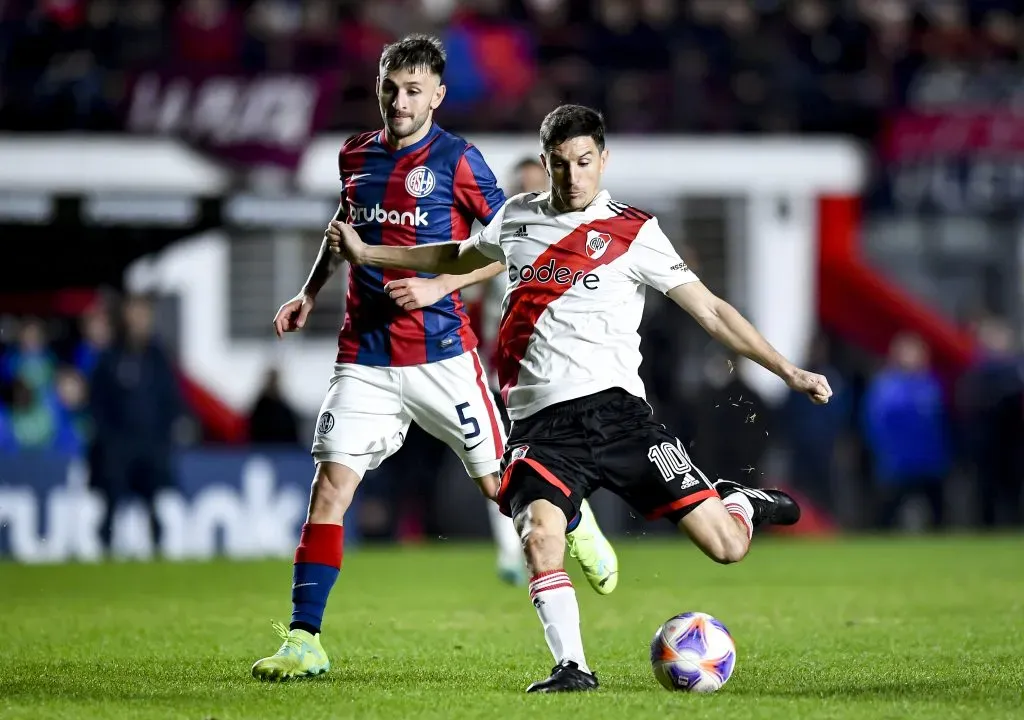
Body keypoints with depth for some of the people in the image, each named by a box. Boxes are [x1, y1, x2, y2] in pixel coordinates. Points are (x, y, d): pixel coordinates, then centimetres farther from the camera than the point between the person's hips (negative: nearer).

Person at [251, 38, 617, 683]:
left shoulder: (456, 160, -6)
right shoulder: (356, 156, 9)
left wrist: (440, 284, -15)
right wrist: (312, 290, 21)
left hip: (440, 351, -3)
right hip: (365, 356, 3)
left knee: (499, 481, 5)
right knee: (330, 487, -9)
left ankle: (577, 527, 39)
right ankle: (304, 642, -8)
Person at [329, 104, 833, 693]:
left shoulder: (632, 232, 3)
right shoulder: (517, 217, 14)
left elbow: (710, 310, 4)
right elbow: (459, 258, 34)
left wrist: (787, 370, -3)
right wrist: (366, 253, 33)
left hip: (615, 408, -2)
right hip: (540, 421, 2)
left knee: (725, 546, -8)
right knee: (539, 534, -29)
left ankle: (741, 503, 28)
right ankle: (573, 668, -18)